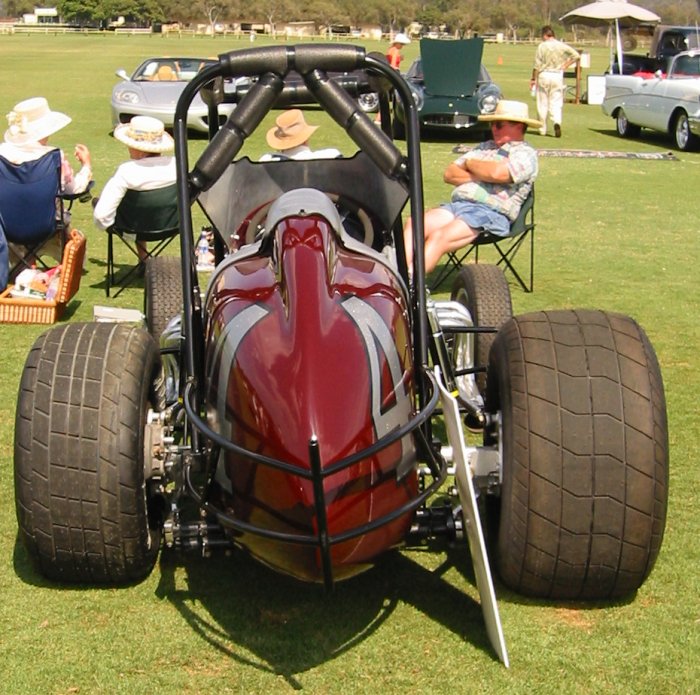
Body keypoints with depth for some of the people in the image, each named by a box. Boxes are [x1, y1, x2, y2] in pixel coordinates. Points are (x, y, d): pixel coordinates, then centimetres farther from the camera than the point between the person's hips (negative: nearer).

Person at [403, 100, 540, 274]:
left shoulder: (526, 154, 3)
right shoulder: (485, 147, 27)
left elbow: (497, 173, -18)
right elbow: (450, 174, 19)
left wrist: (470, 163, 2)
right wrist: (478, 176, -1)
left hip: (491, 213, -7)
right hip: (458, 204, 8)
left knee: (439, 237, -29)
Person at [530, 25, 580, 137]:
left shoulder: (542, 46, -5)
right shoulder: (562, 46, 4)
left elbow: (537, 65, -8)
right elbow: (576, 56, 2)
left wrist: (533, 79, 1)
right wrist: (565, 65, 8)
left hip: (544, 75, -2)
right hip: (558, 76, 2)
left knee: (542, 104, 7)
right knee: (556, 103, 4)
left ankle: (542, 129, 12)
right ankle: (557, 122, -23)